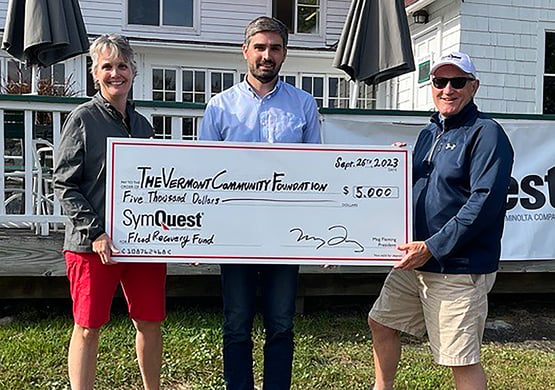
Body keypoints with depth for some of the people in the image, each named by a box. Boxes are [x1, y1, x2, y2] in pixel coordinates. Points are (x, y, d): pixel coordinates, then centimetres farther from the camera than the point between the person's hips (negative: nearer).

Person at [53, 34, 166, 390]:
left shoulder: (142, 124, 13)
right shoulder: (83, 119, -2)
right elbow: (64, 185, -6)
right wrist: (96, 232, -15)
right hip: (93, 244, -5)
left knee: (151, 323, 11)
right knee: (88, 327, 5)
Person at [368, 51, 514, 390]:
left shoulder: (486, 134, -11)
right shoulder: (430, 133, 14)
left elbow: (484, 202, -21)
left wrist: (432, 247, -22)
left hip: (459, 269, -8)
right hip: (415, 261, 9)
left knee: (462, 360, -1)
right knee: (382, 322, 19)